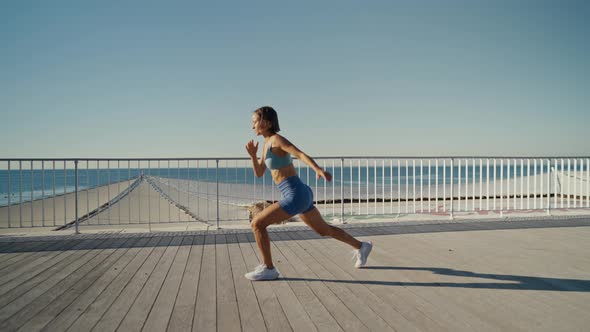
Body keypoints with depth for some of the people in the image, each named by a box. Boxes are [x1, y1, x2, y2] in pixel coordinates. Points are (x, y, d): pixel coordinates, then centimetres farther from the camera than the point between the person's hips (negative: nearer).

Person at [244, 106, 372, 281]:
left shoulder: (277, 139, -12)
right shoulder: (268, 143, 15)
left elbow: (301, 154, -28)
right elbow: (259, 173, 18)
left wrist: (318, 170, -46)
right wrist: (252, 154, 0)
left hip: (296, 196, -10)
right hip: (298, 195, 10)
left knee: (256, 224, -9)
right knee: (324, 230, 25)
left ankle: (268, 268, 4)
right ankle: (361, 246, 41)